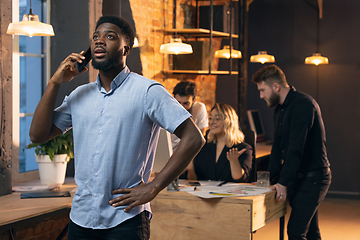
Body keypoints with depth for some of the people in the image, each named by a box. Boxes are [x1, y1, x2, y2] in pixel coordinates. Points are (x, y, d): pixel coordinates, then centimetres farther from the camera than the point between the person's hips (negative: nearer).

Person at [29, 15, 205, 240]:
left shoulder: (147, 91, -7)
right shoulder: (80, 95, 11)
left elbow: (193, 138, -13)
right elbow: (38, 134, 8)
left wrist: (153, 188, -15)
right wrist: (55, 83, -1)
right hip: (80, 219, 5)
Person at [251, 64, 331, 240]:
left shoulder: (303, 104, -17)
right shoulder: (280, 110, 14)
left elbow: (296, 148, -24)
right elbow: (278, 147, 18)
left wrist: (283, 182, -24)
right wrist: (271, 179, 10)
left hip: (312, 177, -10)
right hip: (297, 178, 10)